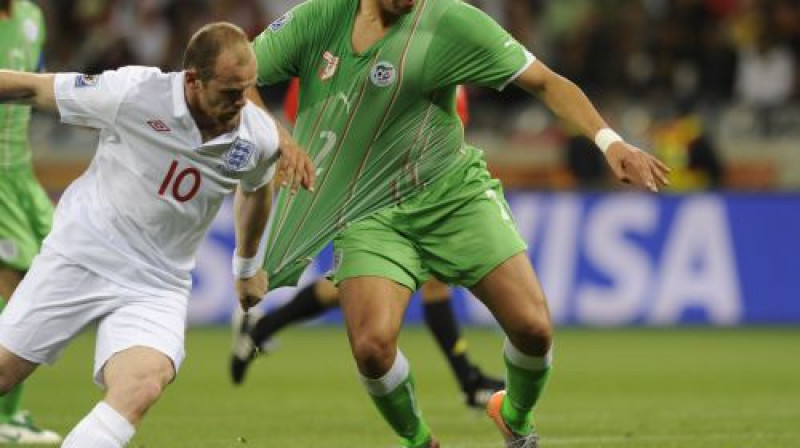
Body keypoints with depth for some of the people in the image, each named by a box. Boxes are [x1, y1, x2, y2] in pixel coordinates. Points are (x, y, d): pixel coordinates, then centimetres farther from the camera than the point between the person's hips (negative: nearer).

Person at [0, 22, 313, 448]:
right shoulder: (134, 93, -20)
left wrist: (246, 267, 29)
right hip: (78, 260, -1)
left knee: (142, 386, -28)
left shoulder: (258, 137, -9)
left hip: (157, 285, 1)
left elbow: (255, 189, 16)